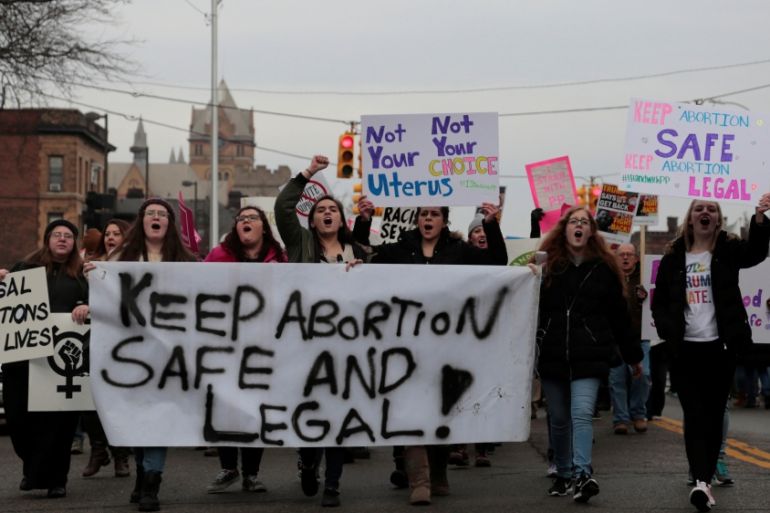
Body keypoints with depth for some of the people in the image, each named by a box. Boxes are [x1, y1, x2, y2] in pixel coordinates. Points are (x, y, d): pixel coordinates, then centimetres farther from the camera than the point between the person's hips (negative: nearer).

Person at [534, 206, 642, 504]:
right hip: (552, 354, 2)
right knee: (559, 419, 9)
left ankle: (582, 475, -22)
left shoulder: (603, 268, 5)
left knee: (581, 414, -16)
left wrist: (633, 356, 12)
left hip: (589, 356, -2)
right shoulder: (547, 264, 6)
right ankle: (563, 475, 21)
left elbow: (618, 315, 8)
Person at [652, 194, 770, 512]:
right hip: (685, 349, 0)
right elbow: (659, 303, 11)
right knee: (694, 414, -8)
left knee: (714, 415, 5)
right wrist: (668, 332, -7)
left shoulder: (727, 250, 2)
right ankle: (701, 481, -18)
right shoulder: (673, 258, 6)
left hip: (720, 347, 0)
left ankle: (705, 479, 12)